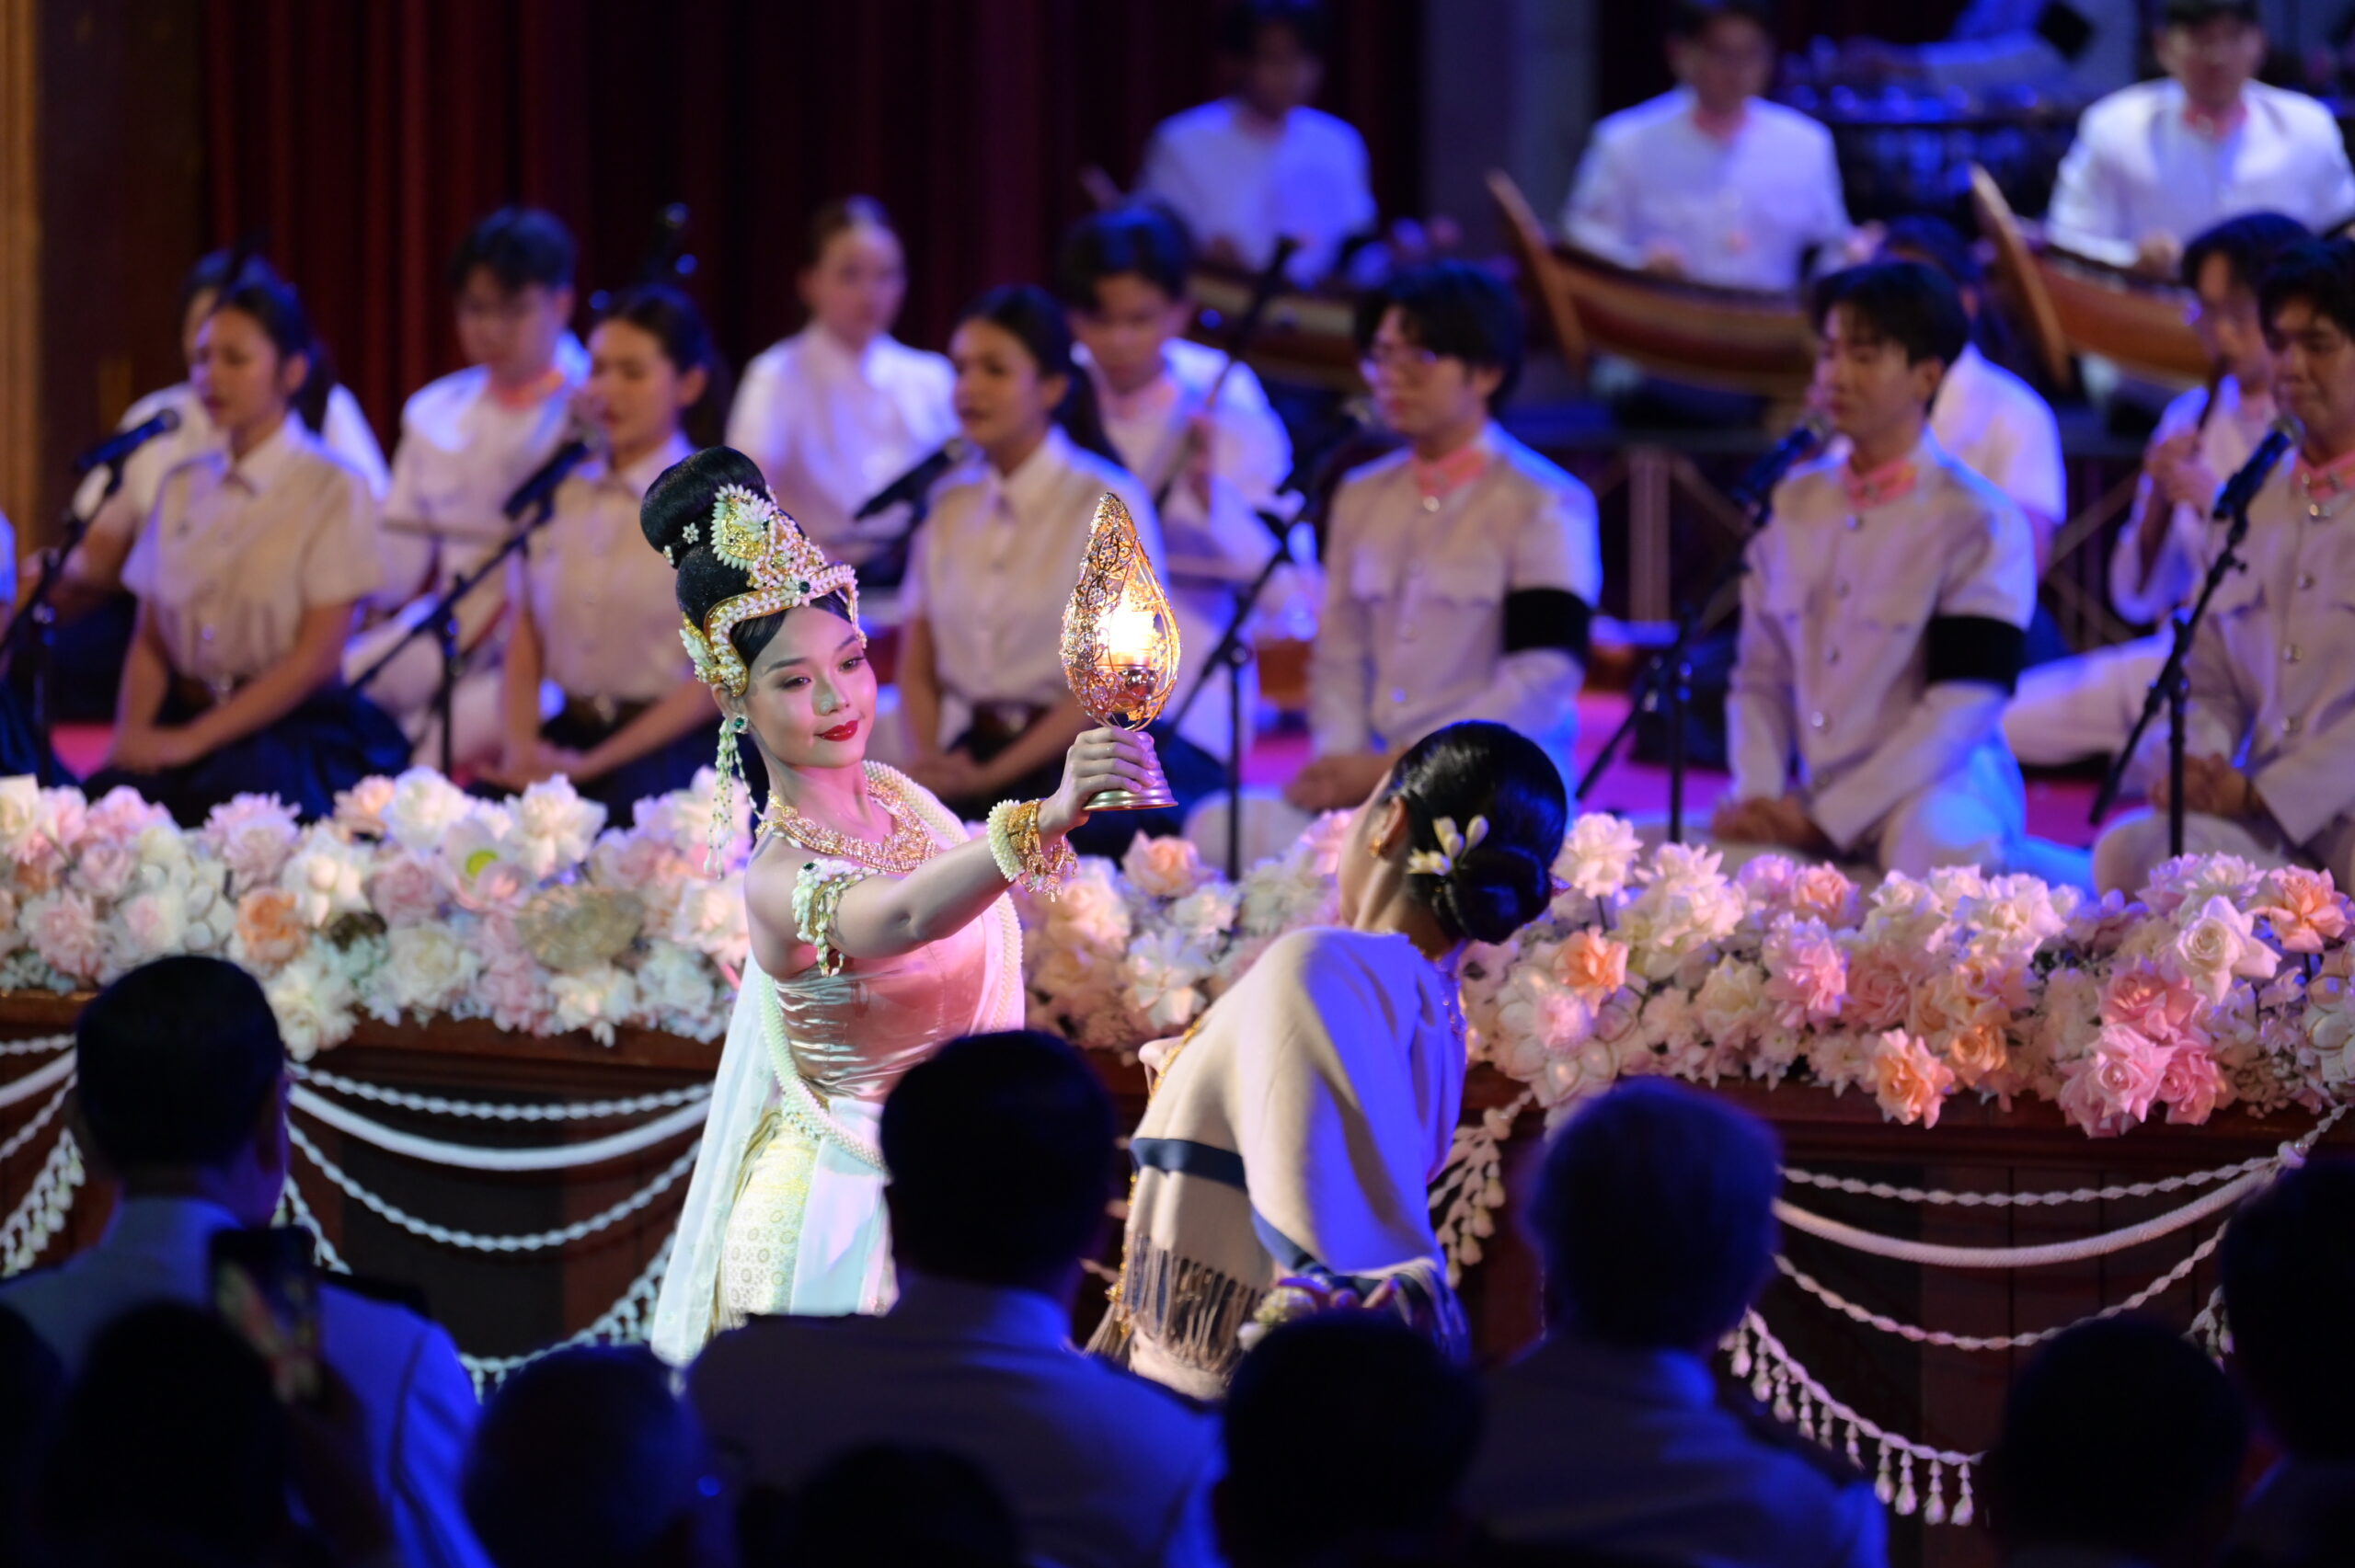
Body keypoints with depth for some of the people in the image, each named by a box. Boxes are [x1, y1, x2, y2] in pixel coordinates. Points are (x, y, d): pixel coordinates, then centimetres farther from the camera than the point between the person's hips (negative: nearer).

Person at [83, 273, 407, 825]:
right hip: (185, 714, 4)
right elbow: (150, 641, 14)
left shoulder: (332, 490, -1)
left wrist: (194, 739, -15)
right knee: (109, 795, -30)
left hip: (298, 727, -4)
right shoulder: (182, 488, 16)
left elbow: (316, 657, -8)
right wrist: (131, 732, -8)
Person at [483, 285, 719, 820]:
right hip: (568, 731, 4)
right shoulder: (558, 494, 14)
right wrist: (520, 745, -6)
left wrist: (592, 764, -12)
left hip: (669, 747, -4)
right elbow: (525, 644, 14)